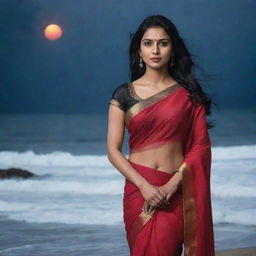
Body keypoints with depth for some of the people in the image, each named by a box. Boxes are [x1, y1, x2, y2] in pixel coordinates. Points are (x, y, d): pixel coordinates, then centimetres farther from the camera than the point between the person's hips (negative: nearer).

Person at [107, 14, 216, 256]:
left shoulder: (187, 94, 3)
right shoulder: (124, 94, 3)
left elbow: (200, 147, -1)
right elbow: (113, 151, 0)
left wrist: (172, 185, -13)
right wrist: (144, 185, -12)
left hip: (176, 192, -1)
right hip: (138, 190, 1)